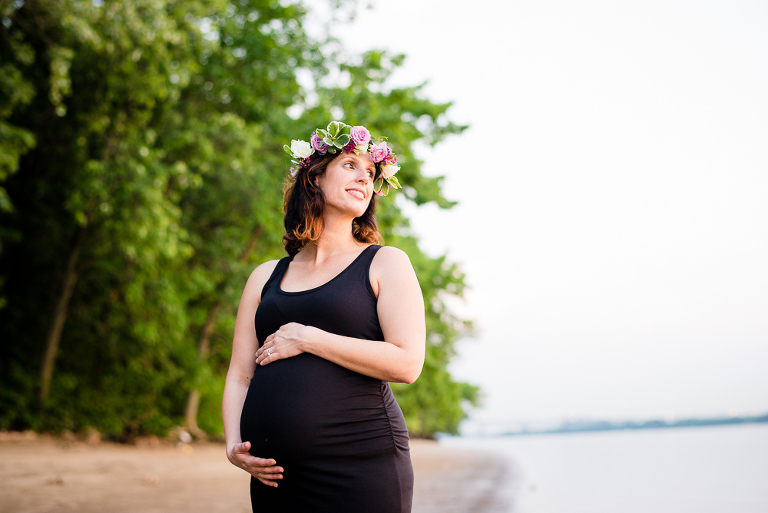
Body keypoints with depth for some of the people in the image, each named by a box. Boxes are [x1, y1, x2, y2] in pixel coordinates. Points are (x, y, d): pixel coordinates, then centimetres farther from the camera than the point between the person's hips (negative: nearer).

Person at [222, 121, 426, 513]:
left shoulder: (385, 263, 4)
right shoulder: (266, 277, 14)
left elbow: (407, 363, -9)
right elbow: (239, 375, 13)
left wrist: (306, 339, -9)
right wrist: (234, 445, -5)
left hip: (361, 467, -3)